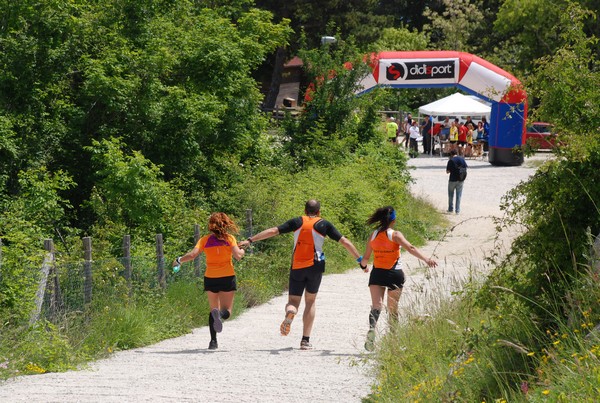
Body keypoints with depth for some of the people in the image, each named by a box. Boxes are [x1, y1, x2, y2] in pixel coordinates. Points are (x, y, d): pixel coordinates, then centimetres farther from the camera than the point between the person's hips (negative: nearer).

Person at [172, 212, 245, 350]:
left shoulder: (205, 240, 0)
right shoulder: (229, 239, -2)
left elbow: (192, 255, -10)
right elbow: (237, 256, -11)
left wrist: (179, 260, 7)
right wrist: (242, 251, 11)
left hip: (210, 278, 1)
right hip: (228, 277, -1)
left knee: (213, 309, 14)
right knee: (226, 311, 7)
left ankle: (213, 341, -2)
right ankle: (221, 314, -32)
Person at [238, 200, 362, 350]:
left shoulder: (297, 222, 7)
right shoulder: (324, 225, 4)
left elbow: (273, 231, 3)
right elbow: (344, 242, 1)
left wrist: (250, 240, 7)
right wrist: (360, 259, 7)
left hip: (297, 267, 0)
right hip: (315, 266, 0)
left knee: (293, 302, 8)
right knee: (310, 301, 15)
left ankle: (290, 311, -31)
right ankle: (305, 340, 7)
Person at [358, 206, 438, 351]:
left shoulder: (374, 235, 3)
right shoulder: (395, 235, -9)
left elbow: (365, 258, 9)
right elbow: (410, 248, -23)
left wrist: (364, 266, 31)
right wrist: (426, 259, -31)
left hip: (377, 274, 2)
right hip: (395, 274, -2)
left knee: (376, 305, -10)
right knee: (392, 309, 11)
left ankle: (371, 329, -37)